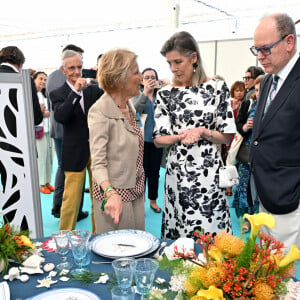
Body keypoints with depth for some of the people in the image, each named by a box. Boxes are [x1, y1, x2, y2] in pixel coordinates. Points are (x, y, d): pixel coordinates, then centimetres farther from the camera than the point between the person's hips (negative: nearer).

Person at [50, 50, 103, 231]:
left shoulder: (94, 89, 7)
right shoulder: (58, 94, -2)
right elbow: (60, 117, -19)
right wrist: (76, 91, -24)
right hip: (75, 153, -3)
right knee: (71, 199, 2)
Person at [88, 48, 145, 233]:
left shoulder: (130, 106, 8)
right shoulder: (100, 112, -18)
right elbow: (98, 163, -23)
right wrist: (111, 192, -36)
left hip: (137, 193, 8)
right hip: (116, 196, -8)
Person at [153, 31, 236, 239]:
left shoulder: (217, 88, 0)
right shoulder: (165, 94, 4)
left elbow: (228, 137, 1)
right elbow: (158, 140, 3)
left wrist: (203, 132, -15)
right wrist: (180, 136, -15)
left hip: (209, 173, -1)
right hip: (177, 174, 2)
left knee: (210, 234, 5)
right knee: (178, 239, 9)